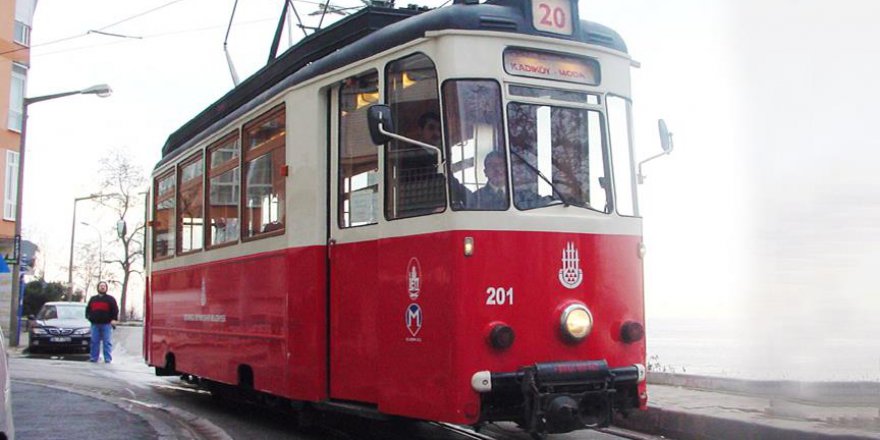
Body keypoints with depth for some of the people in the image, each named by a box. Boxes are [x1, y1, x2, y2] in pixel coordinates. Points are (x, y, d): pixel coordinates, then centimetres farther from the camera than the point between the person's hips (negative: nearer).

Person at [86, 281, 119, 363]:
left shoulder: (110, 299, 7)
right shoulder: (93, 299, 19)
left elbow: (115, 310, 1)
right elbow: (88, 309, 25)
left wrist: (114, 319, -11)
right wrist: (88, 316, 8)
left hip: (106, 324, -4)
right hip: (95, 324, 4)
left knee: (107, 342, -5)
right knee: (95, 342, 5)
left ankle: (108, 359, -4)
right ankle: (93, 358, 11)